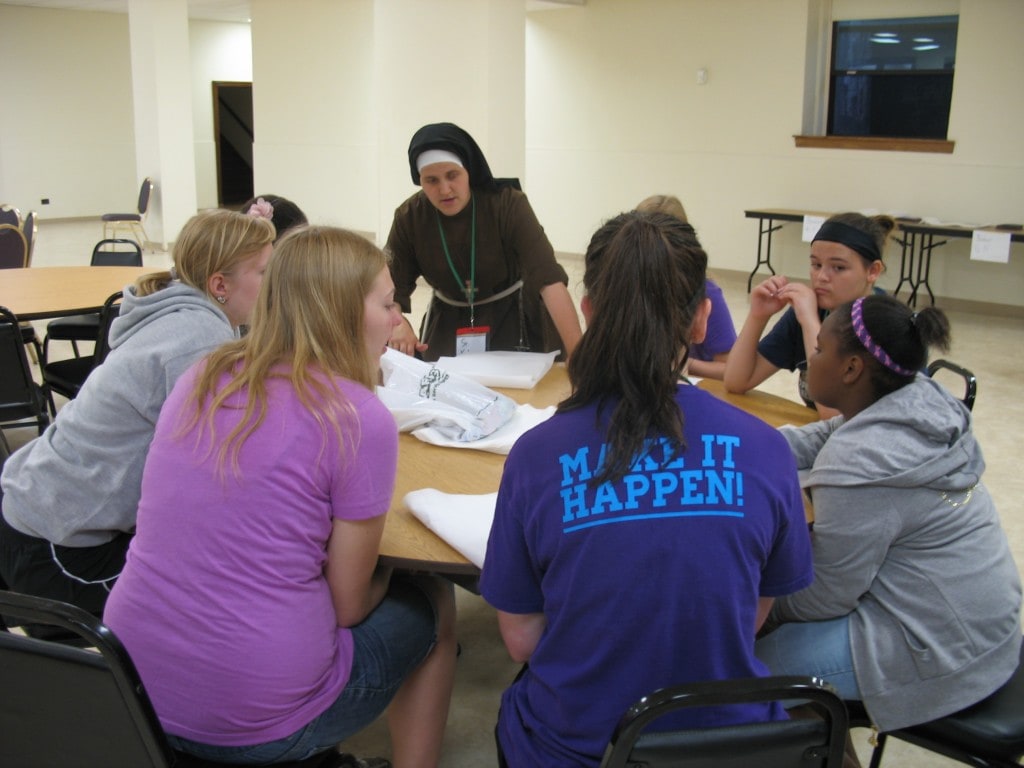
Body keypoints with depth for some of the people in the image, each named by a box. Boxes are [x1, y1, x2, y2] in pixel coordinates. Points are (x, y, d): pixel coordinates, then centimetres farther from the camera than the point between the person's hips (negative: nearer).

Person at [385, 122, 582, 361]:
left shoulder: (508, 204, -25)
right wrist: (399, 325, -39)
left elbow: (549, 278, -35)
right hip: (447, 320, 2)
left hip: (512, 317, -2)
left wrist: (578, 352, -46)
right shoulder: (408, 218, -16)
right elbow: (392, 286, -14)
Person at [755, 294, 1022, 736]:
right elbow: (813, 442, 10)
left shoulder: (859, 468, -28)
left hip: (940, 649, -9)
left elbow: (823, 597, -18)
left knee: (752, 662, -6)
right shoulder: (920, 403, -4)